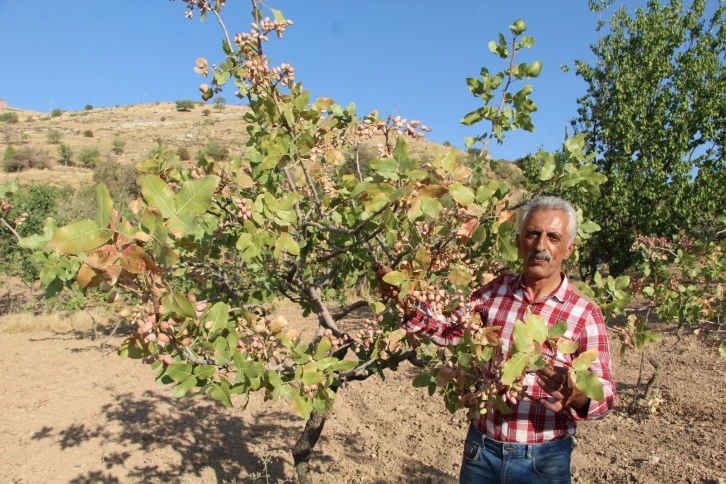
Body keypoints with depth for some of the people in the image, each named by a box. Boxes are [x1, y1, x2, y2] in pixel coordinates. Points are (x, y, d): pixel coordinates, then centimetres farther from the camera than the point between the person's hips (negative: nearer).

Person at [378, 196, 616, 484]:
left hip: (542, 460, -2)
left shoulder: (585, 314, -13)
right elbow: (448, 328, 5)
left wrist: (576, 393, -33)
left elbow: (605, 394, -11)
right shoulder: (496, 291, -4)